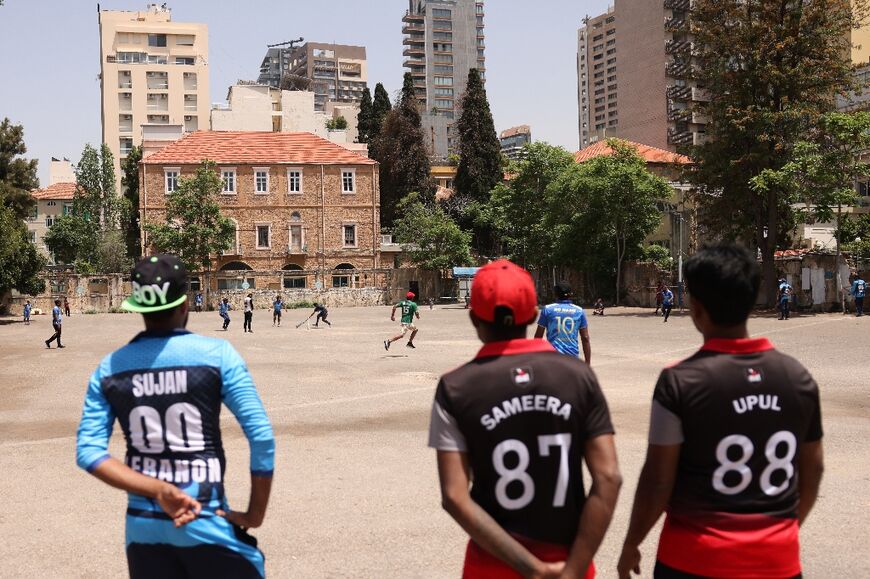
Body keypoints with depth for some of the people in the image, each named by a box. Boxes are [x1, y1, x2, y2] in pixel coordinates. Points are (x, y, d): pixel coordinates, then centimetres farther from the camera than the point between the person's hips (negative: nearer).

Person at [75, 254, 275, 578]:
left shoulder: (109, 368, 1)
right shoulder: (217, 354, -9)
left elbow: (88, 451, -6)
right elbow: (261, 437, -13)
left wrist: (158, 491, -12)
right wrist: (254, 514, -4)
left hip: (142, 527, 4)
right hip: (206, 527, -3)